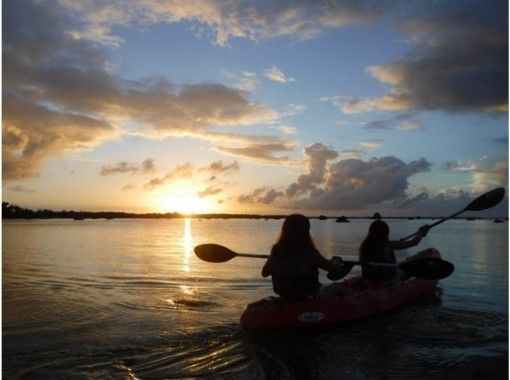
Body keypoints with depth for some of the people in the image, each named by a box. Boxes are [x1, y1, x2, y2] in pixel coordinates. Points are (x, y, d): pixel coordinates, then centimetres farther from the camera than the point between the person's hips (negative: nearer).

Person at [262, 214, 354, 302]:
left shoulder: (276, 251, -14)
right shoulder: (309, 252, -26)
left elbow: (264, 273, 3)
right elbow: (335, 269, -13)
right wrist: (336, 261, 10)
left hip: (286, 299, 5)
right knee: (337, 286, 21)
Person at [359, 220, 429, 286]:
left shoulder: (363, 246, -6)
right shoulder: (389, 245, -17)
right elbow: (413, 242, -9)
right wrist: (421, 232, 13)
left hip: (368, 282, 5)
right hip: (385, 282, -5)